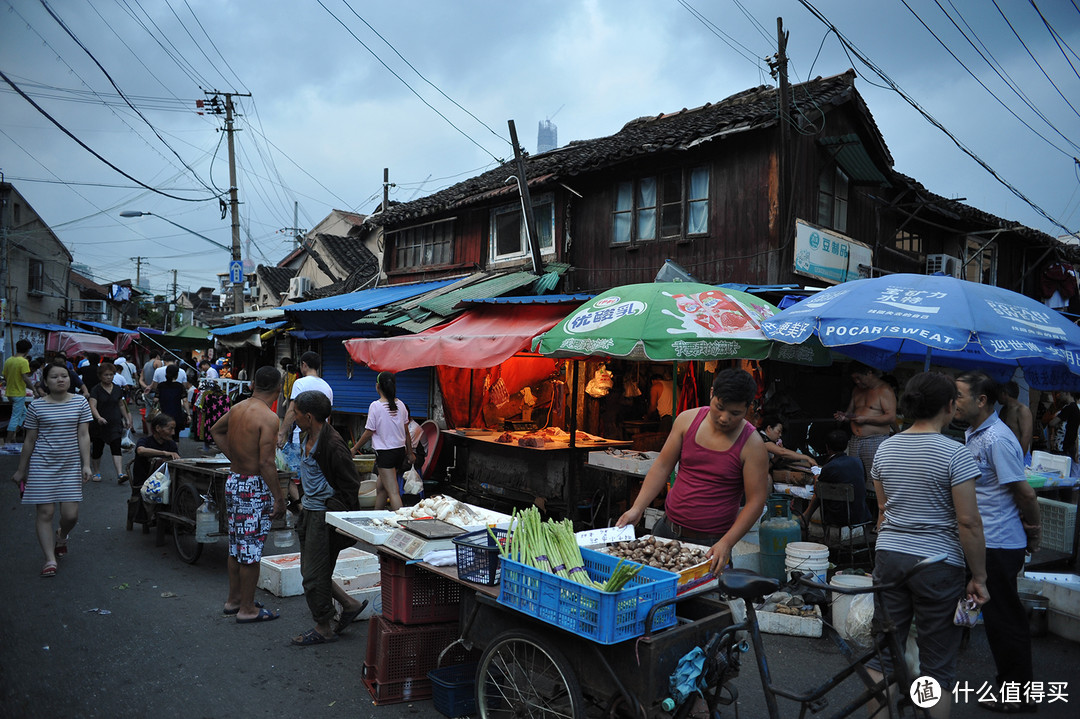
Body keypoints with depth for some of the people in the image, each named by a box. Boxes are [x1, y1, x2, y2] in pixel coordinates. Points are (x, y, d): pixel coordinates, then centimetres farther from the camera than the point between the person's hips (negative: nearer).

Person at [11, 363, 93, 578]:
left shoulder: (80, 402, 2)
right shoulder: (36, 406, 0)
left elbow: (83, 436, 0)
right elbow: (30, 440, 6)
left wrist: (86, 464, -6)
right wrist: (21, 470, 9)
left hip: (71, 464, 1)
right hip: (43, 464, -1)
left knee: (71, 514, -1)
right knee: (45, 512, -3)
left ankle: (61, 536, 34)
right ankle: (50, 559, 5)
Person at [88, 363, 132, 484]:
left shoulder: (117, 389, 7)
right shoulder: (96, 389, -6)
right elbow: (92, 406, -18)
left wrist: (127, 418, 20)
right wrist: (98, 417, -35)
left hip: (115, 424, 2)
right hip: (99, 424, -2)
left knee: (116, 448, -9)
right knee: (97, 449, 10)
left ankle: (120, 474, -18)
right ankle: (96, 472, 29)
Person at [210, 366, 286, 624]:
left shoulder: (237, 408, 5)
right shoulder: (269, 418, -20)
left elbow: (216, 430, 24)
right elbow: (266, 463, -24)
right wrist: (279, 498, -18)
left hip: (233, 481, 8)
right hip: (254, 487, -8)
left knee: (237, 545, 20)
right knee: (251, 550, 3)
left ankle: (233, 600, 33)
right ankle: (247, 609, 13)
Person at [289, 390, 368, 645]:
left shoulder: (333, 445, -22)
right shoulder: (306, 438, 8)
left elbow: (351, 485, -19)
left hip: (325, 515, -10)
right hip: (310, 511, 10)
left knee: (315, 574, 1)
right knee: (309, 570, 16)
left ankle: (323, 629, 19)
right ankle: (350, 605, 29)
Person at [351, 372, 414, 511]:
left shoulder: (375, 406, -12)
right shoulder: (400, 404, 4)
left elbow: (368, 433, -8)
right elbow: (406, 432, 10)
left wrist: (354, 449, 6)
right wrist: (410, 453, 19)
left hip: (384, 452, -7)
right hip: (400, 450, 7)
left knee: (393, 492, -8)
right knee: (380, 487, 21)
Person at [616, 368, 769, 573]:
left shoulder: (752, 445, -11)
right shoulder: (687, 420, -1)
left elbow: (755, 501, -10)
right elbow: (662, 467, 4)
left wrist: (727, 543, -20)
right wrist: (637, 508, -3)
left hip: (711, 543, -3)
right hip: (667, 529, 4)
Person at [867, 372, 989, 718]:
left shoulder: (885, 449, 5)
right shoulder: (955, 454, -12)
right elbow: (968, 522, -13)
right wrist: (978, 577, -5)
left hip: (888, 557, 5)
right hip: (938, 563, -5)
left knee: (881, 656, 13)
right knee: (937, 666, 9)